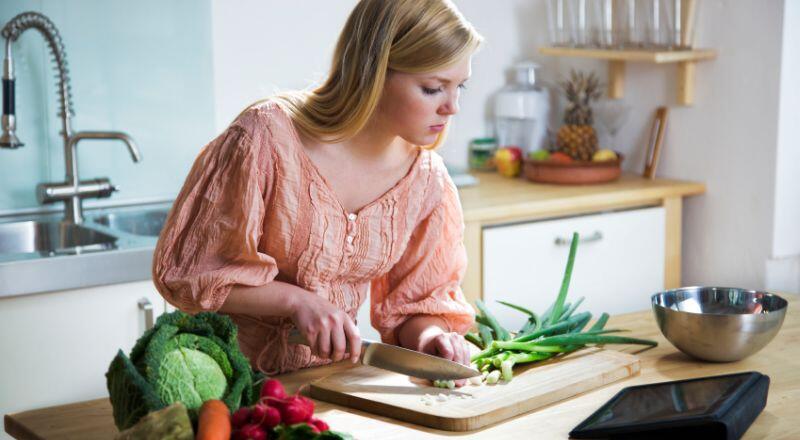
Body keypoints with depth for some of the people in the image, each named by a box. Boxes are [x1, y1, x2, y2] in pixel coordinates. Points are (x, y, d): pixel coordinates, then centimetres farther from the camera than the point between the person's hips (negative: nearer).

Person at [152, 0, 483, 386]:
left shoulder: (426, 178, -2)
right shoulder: (268, 136, -19)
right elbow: (183, 268, -13)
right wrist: (295, 300, -23)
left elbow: (416, 302, 8)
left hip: (331, 376, 6)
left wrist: (430, 335, -15)